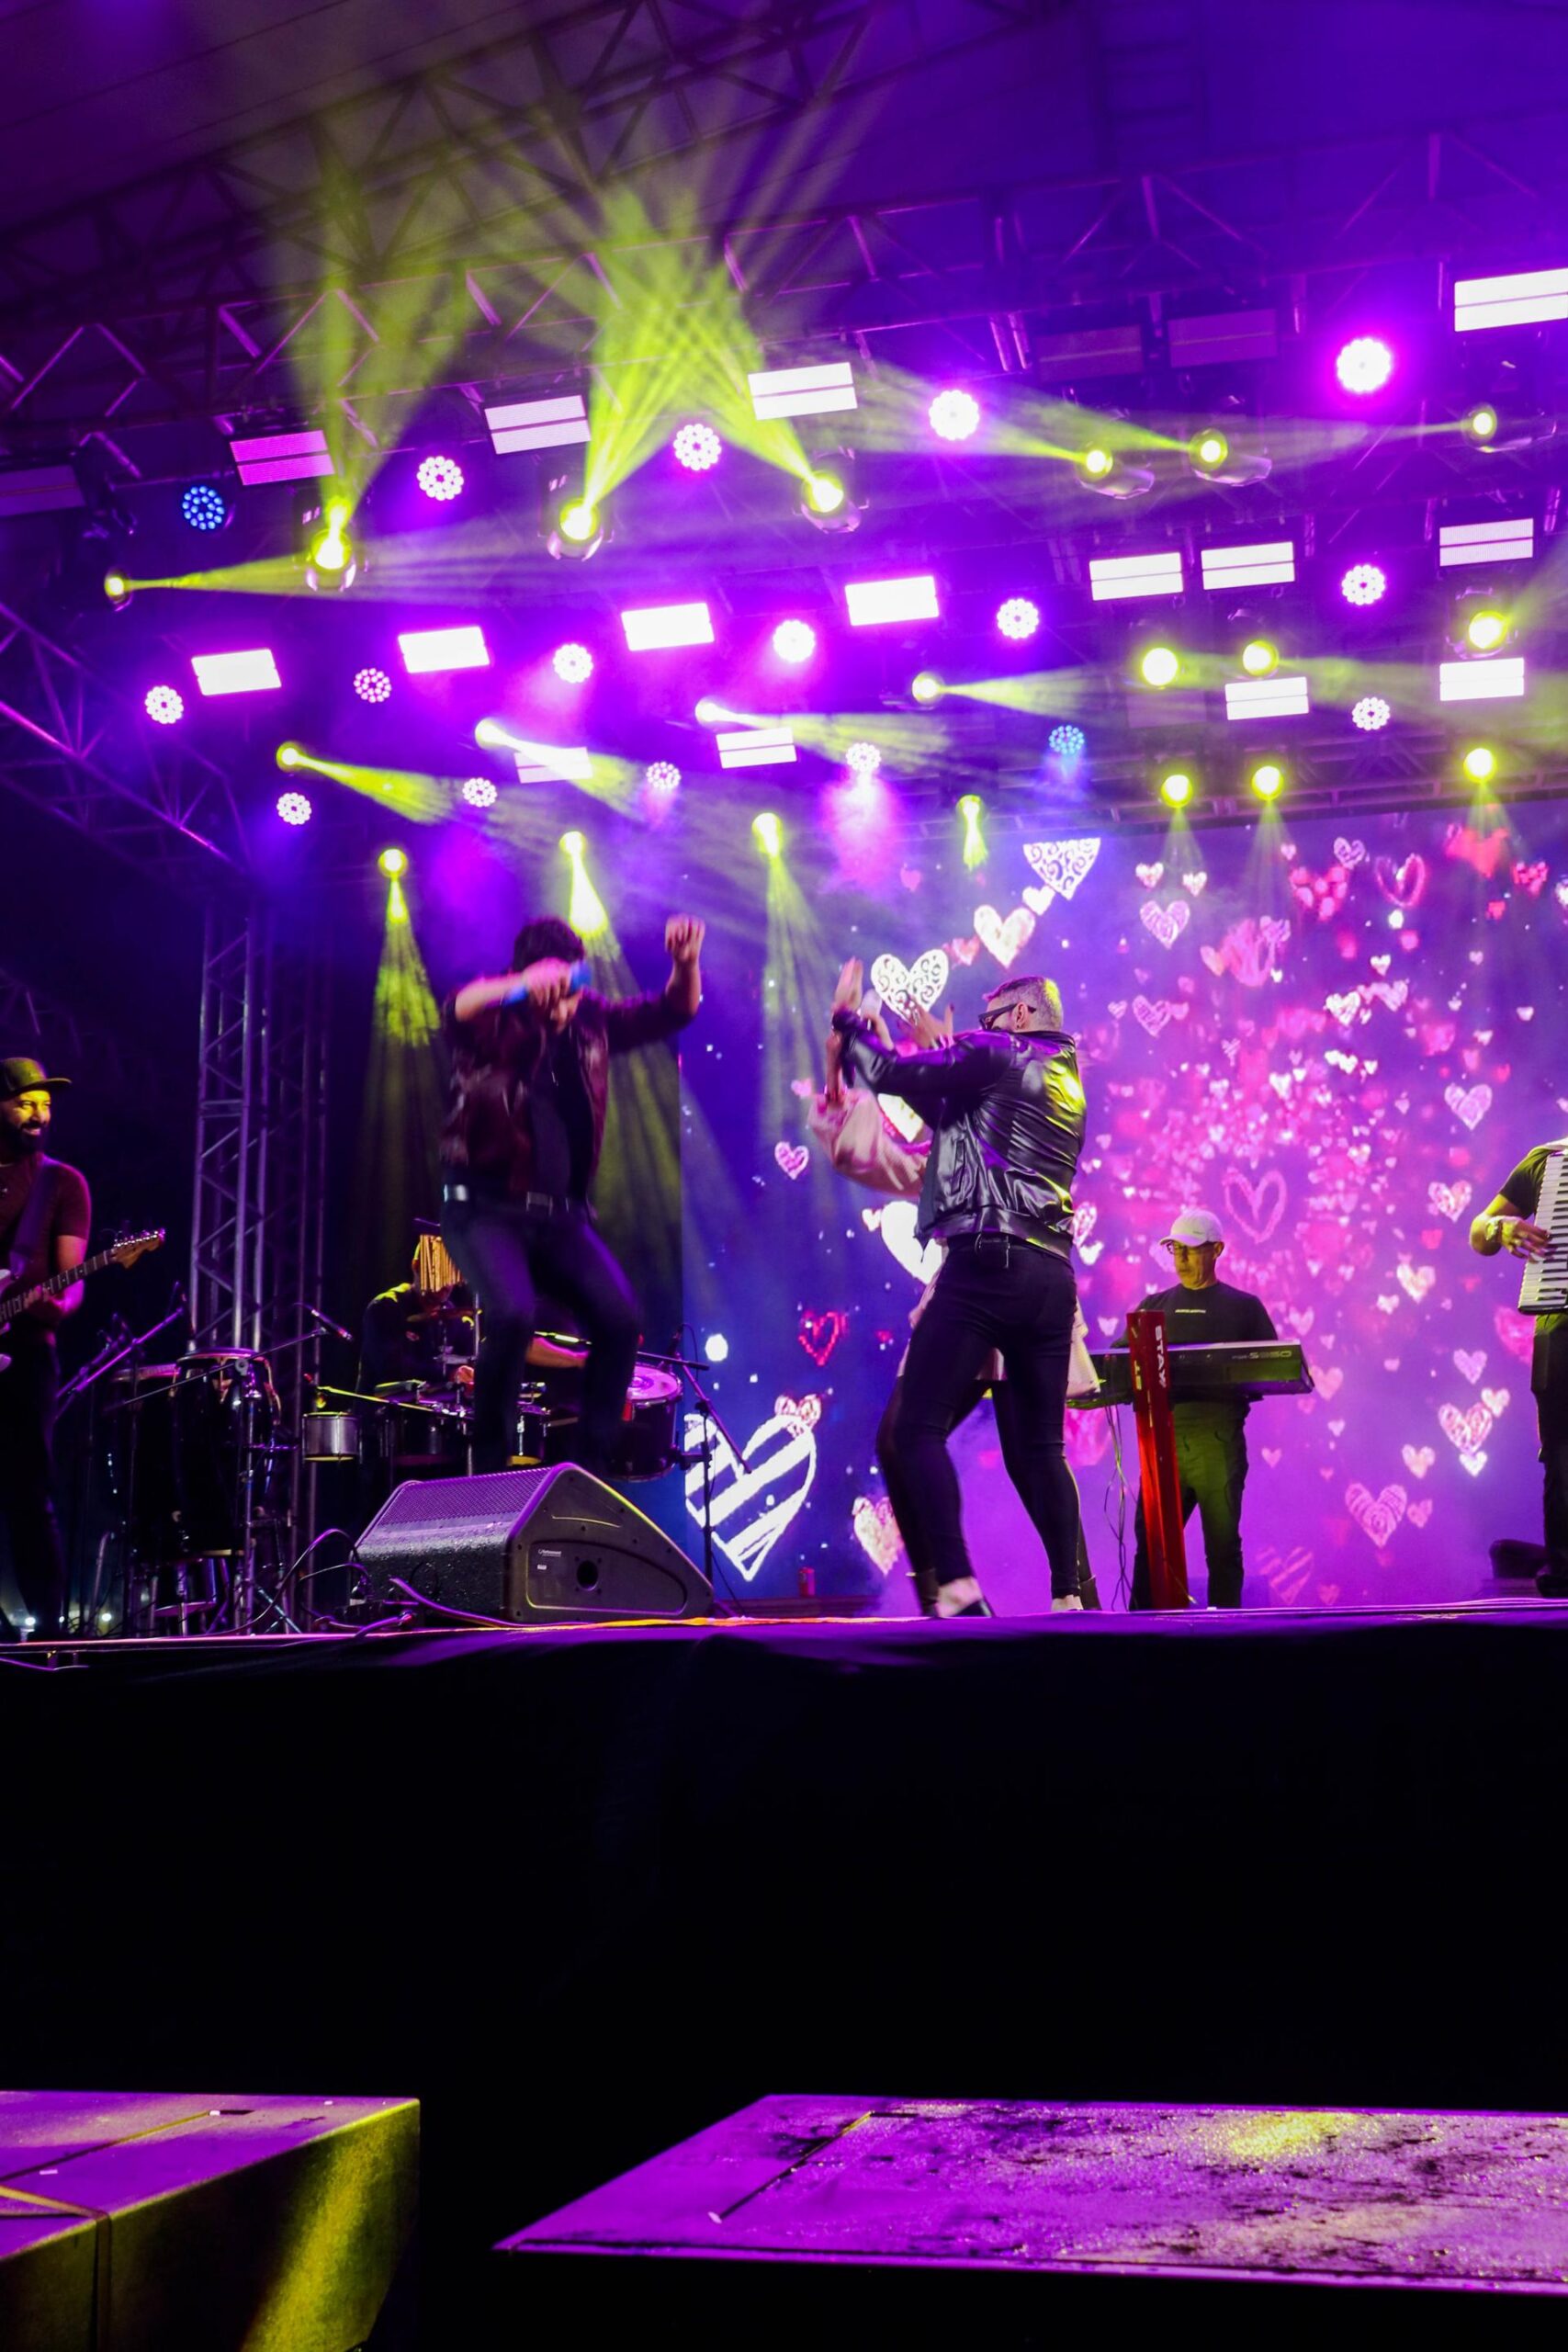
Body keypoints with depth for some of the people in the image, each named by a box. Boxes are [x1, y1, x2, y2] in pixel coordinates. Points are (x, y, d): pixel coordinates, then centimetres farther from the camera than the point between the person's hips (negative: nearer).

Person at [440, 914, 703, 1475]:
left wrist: (686, 963, -14)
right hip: (484, 1210, -5)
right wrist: (521, 987, -52)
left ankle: (591, 1468, -2)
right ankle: (489, 1468, -10)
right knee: (514, 1313, -29)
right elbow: (456, 1010, -31)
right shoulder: (493, 1021, -8)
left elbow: (673, 1012, 8)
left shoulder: (592, 1020, 7)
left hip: (560, 1216, 5)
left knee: (620, 1317, -15)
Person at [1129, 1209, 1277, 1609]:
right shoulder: (1155, 1306, 17)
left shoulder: (1244, 1307, 11)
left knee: (1223, 1545, -1)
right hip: (1163, 1437, 2)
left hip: (1219, 1441, -2)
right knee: (1150, 1543, -3)